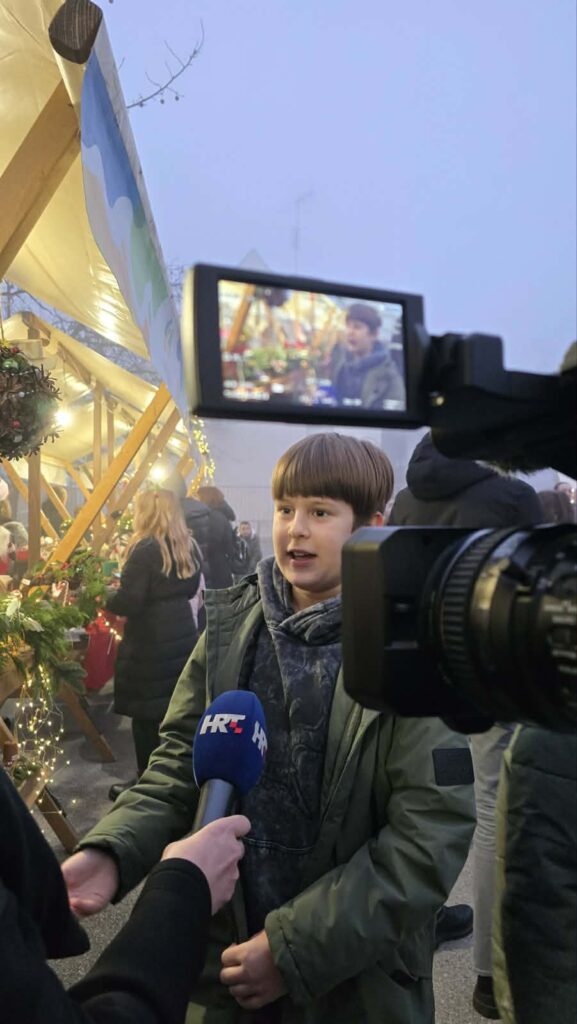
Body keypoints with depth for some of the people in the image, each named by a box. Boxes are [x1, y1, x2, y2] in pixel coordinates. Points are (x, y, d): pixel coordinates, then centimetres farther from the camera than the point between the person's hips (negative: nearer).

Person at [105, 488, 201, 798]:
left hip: (150, 640, -8)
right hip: (182, 634, 8)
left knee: (146, 713, 5)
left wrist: (105, 599, -1)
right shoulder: (188, 546, 8)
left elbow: (128, 601, -19)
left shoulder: (145, 549, -16)